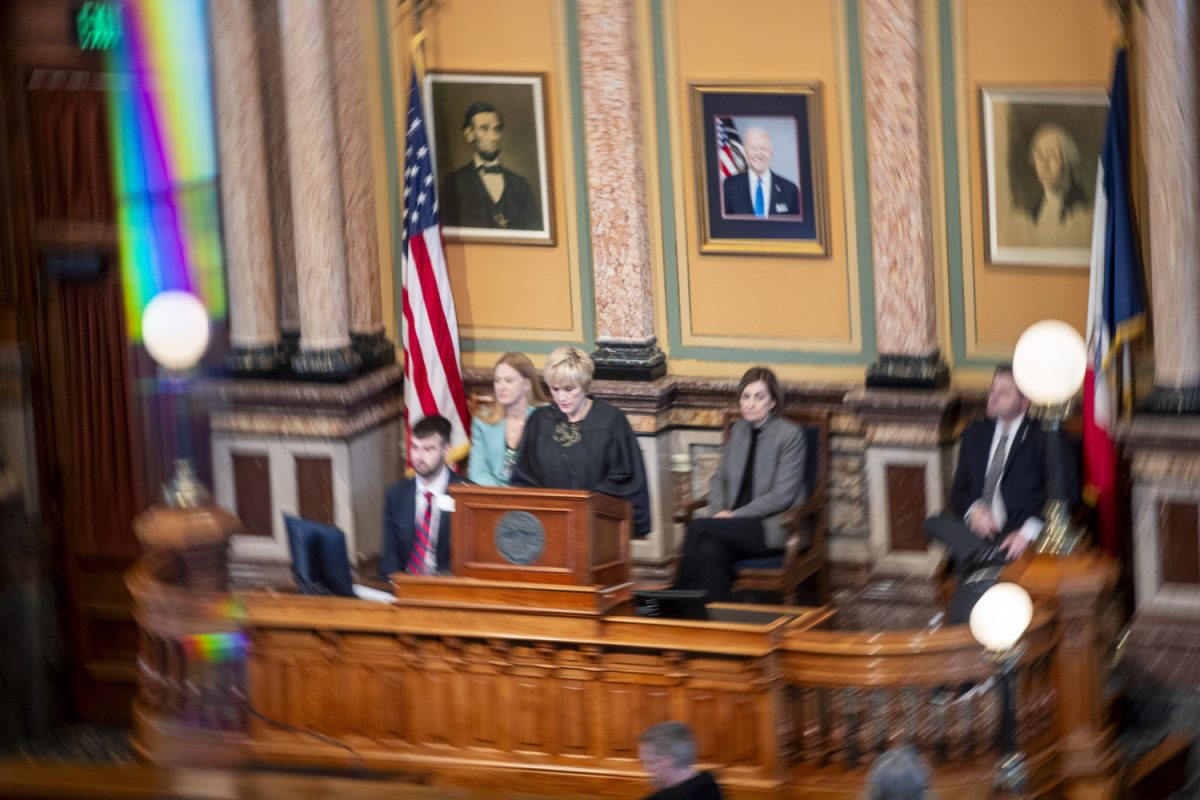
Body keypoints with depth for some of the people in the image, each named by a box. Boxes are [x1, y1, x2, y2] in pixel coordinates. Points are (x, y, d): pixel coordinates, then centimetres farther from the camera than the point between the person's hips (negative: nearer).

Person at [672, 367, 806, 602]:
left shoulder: (789, 434, -6)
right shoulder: (738, 430, 14)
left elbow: (782, 495, -11)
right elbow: (718, 479, 20)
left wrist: (734, 515, -14)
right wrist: (720, 512, -2)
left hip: (773, 527, -5)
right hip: (737, 524, 5)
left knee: (699, 528, -26)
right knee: (709, 550, -31)